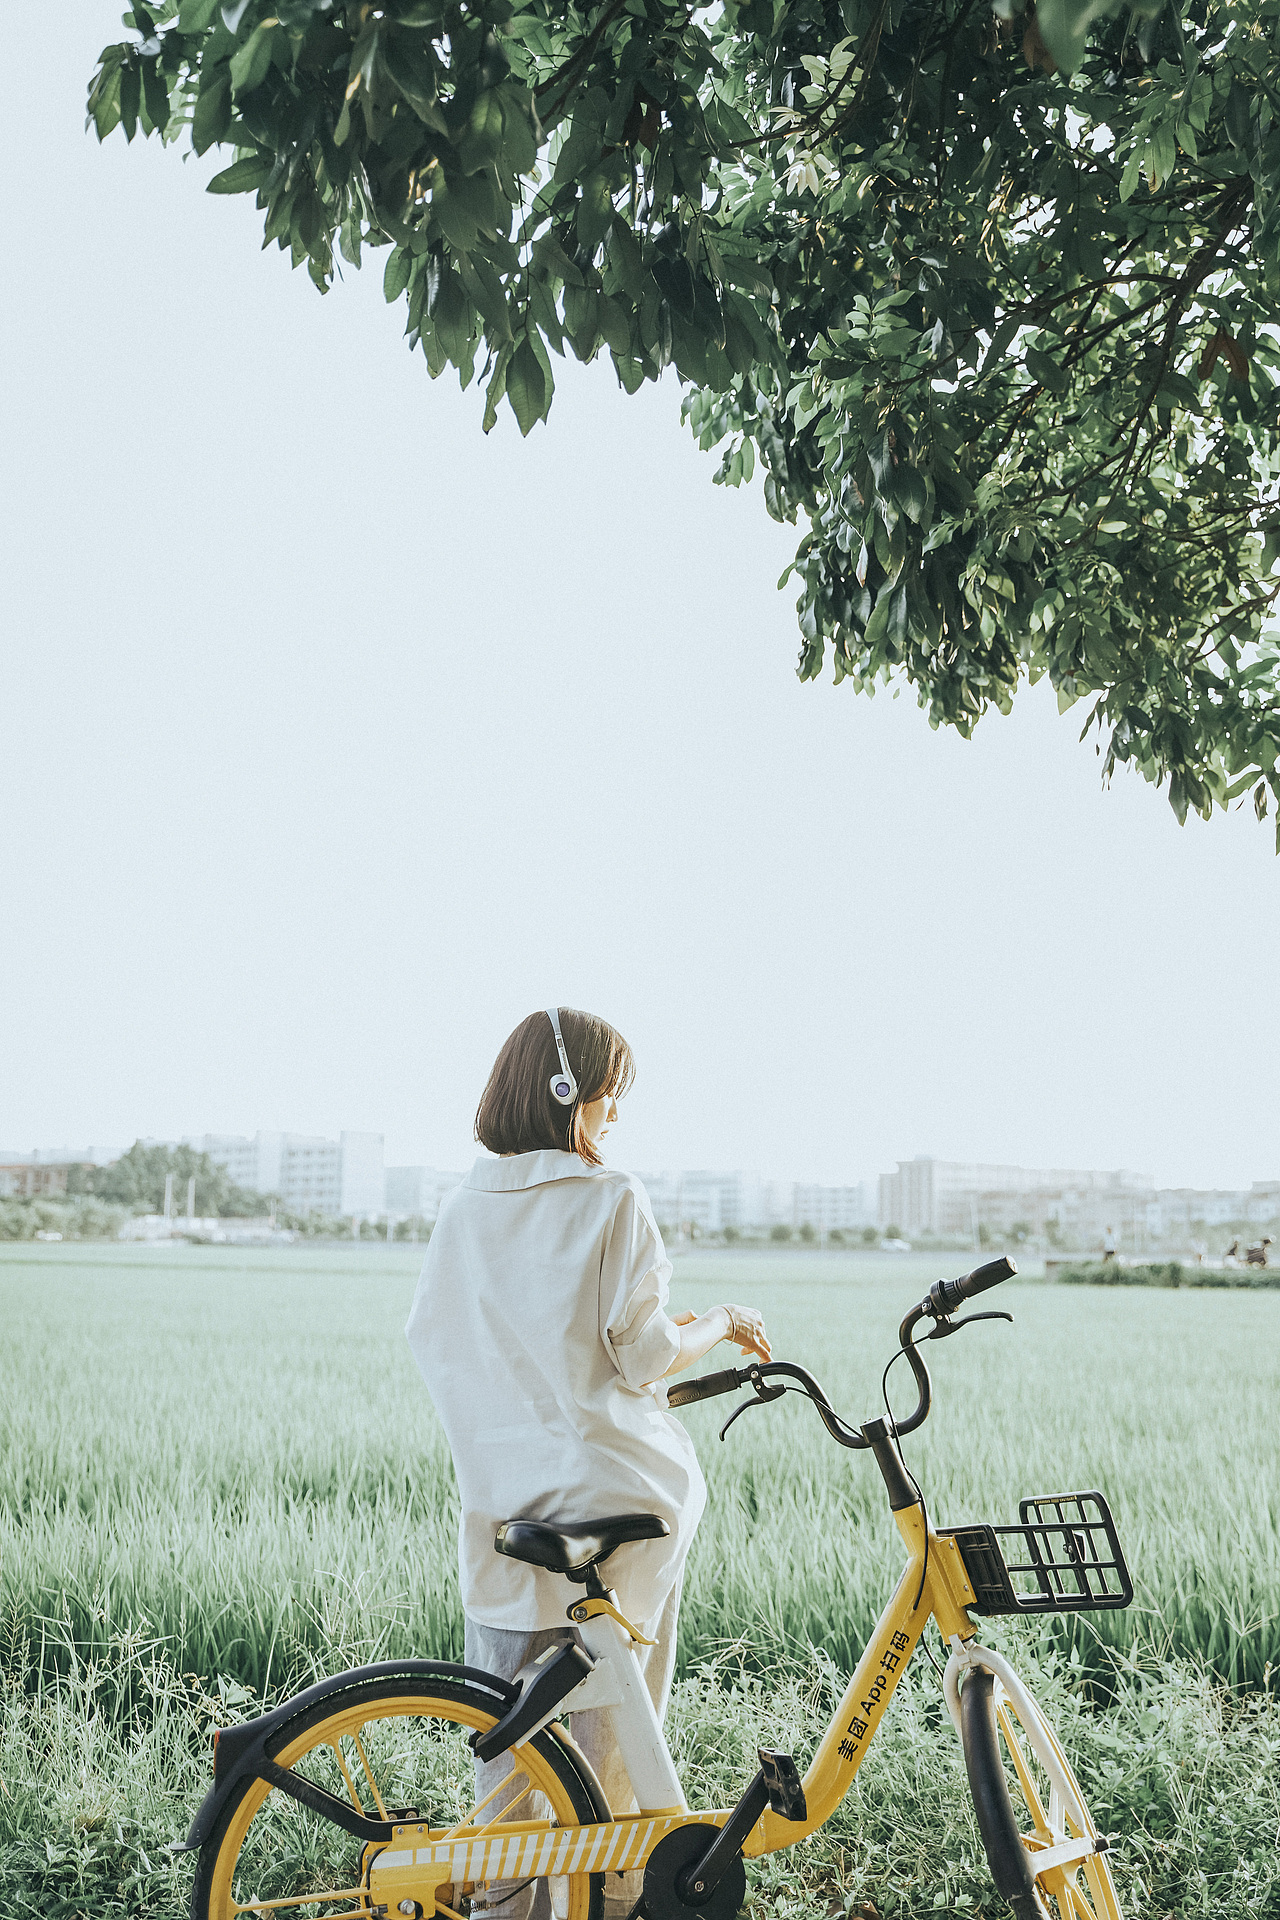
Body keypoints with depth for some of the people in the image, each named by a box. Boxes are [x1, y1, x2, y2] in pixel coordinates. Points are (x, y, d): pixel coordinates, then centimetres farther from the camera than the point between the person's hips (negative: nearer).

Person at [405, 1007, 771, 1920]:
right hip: (618, 1485, -4)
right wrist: (723, 1323, 5)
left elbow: (434, 1343, 9)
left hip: (504, 1491, 4)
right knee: (613, 1708, 8)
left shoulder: (462, 1209, 4)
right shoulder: (612, 1200, -10)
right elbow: (644, 1357, -12)